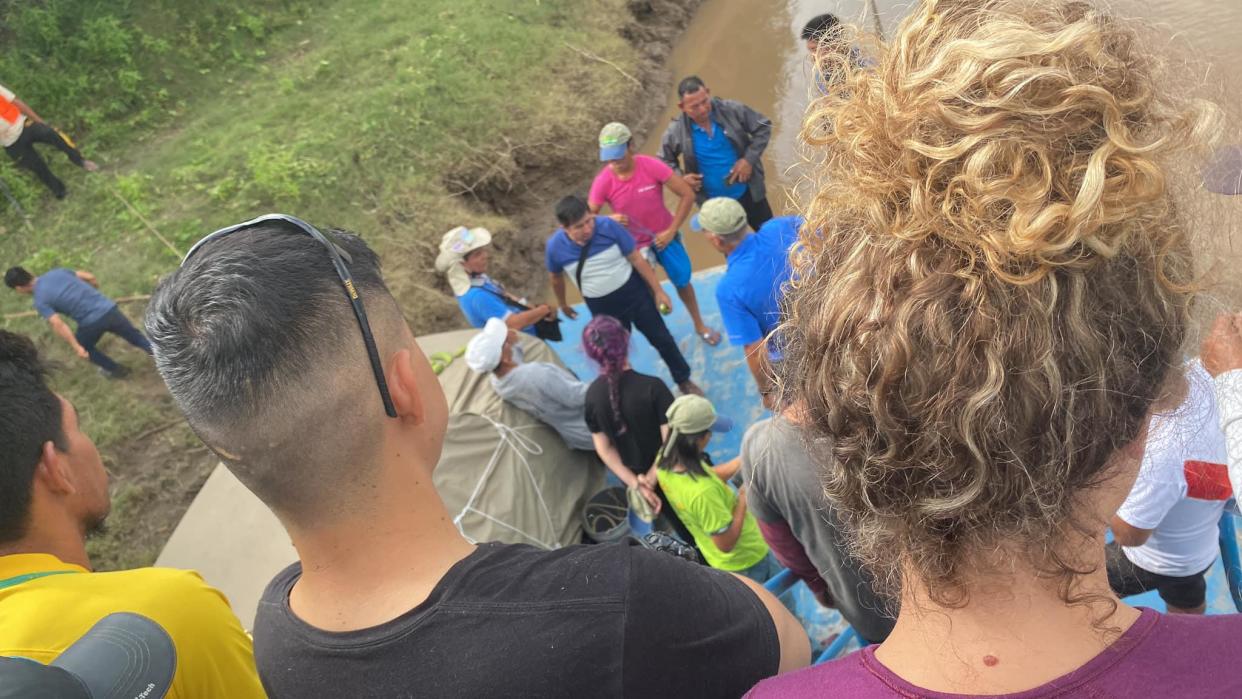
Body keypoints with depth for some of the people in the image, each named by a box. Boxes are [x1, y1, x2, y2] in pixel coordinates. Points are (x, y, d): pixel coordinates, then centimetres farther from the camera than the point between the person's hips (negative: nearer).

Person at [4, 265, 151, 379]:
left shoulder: (40, 301, -4)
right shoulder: (57, 272, 11)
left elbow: (58, 324, -15)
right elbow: (90, 277, 13)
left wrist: (77, 348, -13)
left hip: (92, 322, -4)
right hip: (109, 308, 4)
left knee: (83, 348, 27)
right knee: (135, 337, 21)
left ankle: (116, 370, 41)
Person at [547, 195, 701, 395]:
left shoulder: (608, 226, -25)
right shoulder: (555, 247, -20)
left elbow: (636, 259, -14)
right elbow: (556, 277, 3)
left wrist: (658, 291, -10)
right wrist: (563, 304, 18)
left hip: (633, 291, 0)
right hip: (602, 306, 1)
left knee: (661, 338, 12)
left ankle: (684, 381, 35)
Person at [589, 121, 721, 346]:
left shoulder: (652, 166, -24)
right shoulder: (603, 181, -22)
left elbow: (687, 195, -19)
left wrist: (671, 231, -19)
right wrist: (609, 220, -35)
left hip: (664, 236, 1)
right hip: (634, 244, -1)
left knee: (682, 282, 18)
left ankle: (699, 325, 42)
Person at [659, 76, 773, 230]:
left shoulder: (731, 110, -20)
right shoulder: (675, 132, -19)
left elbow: (763, 127, -7)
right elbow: (665, 161, 0)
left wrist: (749, 159, -19)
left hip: (748, 192, 1)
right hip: (714, 203, 0)